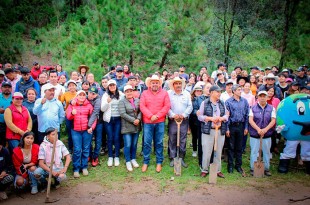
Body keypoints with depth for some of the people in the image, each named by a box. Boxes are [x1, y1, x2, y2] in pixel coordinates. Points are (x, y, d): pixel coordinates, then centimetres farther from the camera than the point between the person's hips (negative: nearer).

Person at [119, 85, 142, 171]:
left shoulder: (137, 100, 9)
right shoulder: (122, 101, -5)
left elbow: (140, 111, 2)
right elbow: (122, 114, -15)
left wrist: (138, 119, -16)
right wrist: (133, 120, -18)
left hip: (137, 127, 4)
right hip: (127, 127, -4)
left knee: (134, 144, 13)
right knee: (127, 145, -1)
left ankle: (133, 159, 30)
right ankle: (128, 162, 16)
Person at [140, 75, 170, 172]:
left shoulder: (164, 93, 5)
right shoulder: (144, 93, 5)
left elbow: (167, 106, -3)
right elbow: (142, 106, -3)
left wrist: (157, 116, -11)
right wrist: (151, 116, -14)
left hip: (160, 122, 0)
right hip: (147, 122, 0)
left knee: (159, 143, 6)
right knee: (147, 143, 4)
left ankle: (159, 162, 18)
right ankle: (145, 162, 16)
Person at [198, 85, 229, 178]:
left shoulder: (222, 103, 12)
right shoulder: (204, 103, 0)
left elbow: (226, 115, 13)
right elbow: (200, 116, -2)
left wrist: (221, 118, -8)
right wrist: (211, 118, -14)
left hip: (220, 131, 4)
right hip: (208, 131, -4)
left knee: (218, 152, 9)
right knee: (206, 152, -1)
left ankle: (218, 170, 22)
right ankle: (204, 170, 14)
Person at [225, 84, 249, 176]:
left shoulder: (244, 101, 3)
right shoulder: (228, 101, -5)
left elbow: (247, 115, 7)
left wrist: (246, 127, 3)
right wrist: (227, 129, -8)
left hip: (241, 126, 3)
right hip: (232, 126, -2)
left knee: (239, 147, 11)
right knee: (231, 147, 6)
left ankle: (238, 165, 23)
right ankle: (230, 165, 18)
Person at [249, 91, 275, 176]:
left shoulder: (271, 108, 5)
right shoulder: (253, 108, 3)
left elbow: (273, 121, -3)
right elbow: (250, 120, -6)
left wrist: (265, 129, -17)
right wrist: (258, 129, -18)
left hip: (267, 135, 1)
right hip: (254, 135, -1)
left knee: (267, 152, 9)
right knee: (254, 152, 4)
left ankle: (267, 169, 21)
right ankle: (253, 169, 14)